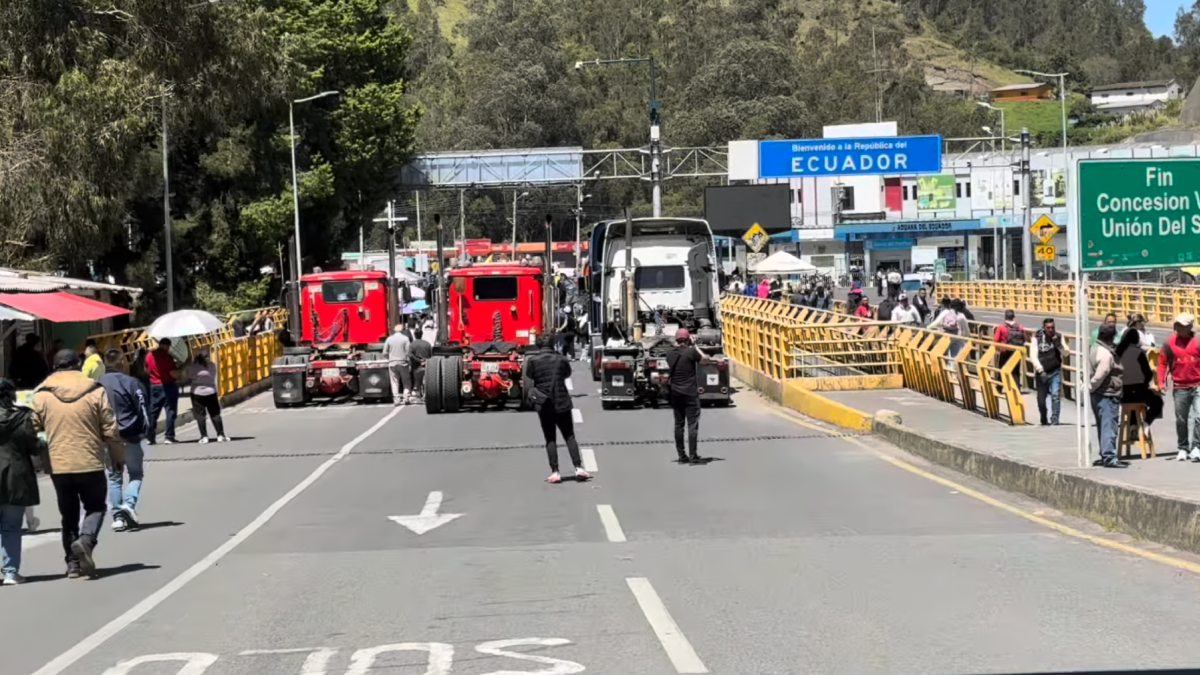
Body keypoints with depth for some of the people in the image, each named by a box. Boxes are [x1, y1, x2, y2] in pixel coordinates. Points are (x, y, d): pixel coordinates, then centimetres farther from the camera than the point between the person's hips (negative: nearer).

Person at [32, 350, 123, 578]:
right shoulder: (95, 392, -4)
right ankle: (86, 539, -14)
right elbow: (110, 430, -2)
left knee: (68, 514, 14)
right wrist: (119, 456, 12)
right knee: (95, 506, 13)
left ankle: (73, 562, 9)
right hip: (90, 464, -2)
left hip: (58, 466, 2)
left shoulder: (41, 395, 0)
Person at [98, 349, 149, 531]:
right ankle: (129, 503, -12)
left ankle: (117, 515, 6)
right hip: (129, 437, -2)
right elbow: (142, 409, -8)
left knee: (114, 477, 13)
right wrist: (142, 432, 2)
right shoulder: (131, 383, -6)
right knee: (136, 474, 12)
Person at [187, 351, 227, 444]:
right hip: (210, 391, 1)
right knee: (215, 414, 7)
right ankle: (220, 435, 5)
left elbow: (189, 379, -1)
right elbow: (215, 379, 5)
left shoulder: (192, 366, -1)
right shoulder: (212, 365, 4)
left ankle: (204, 436, -3)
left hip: (197, 392, -1)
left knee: (200, 415, 2)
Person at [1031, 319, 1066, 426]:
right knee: (1041, 399, 4)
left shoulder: (1058, 336, 0)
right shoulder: (1037, 338, -7)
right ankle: (1044, 420, 26)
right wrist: (1040, 370, -20)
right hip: (1042, 373, 0)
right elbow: (1034, 356, -9)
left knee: (1056, 395, -16)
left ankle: (1055, 419, -12)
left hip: (1055, 372, 0)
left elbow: (1065, 353, -1)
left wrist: (1058, 344, -20)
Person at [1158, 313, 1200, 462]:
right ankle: (1182, 448, 22)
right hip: (1179, 387, 2)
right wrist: (1161, 382, -2)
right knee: (1181, 420, 10)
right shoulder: (1169, 342, 2)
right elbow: (1162, 362, 5)